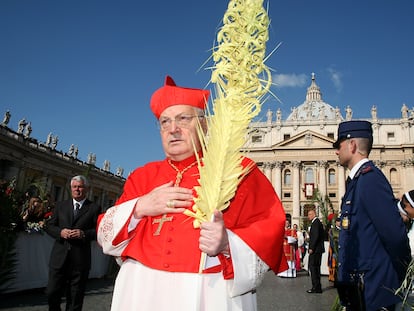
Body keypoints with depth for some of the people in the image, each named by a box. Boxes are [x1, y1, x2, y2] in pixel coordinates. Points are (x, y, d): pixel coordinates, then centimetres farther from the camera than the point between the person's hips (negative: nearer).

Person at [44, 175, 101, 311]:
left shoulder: (94, 208, 2)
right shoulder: (60, 205, 12)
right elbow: (49, 225, 11)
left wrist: (84, 234, -18)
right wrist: (60, 232, -9)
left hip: (80, 259, -2)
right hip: (59, 257, 2)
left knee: (75, 299, 8)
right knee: (52, 294, 5)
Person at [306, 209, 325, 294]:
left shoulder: (315, 223, -14)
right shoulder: (318, 222, 18)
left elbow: (316, 236, -21)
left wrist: (311, 248, -19)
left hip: (315, 249, -11)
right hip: (318, 249, 11)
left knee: (313, 267, -7)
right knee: (316, 267, 14)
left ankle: (316, 288, -4)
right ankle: (317, 287, 20)